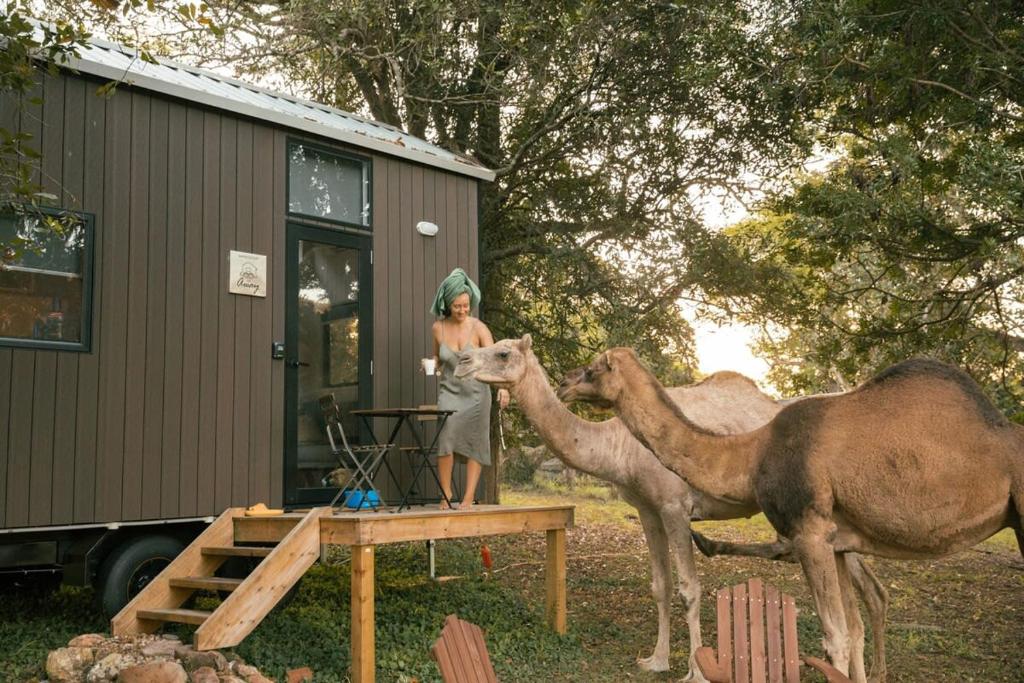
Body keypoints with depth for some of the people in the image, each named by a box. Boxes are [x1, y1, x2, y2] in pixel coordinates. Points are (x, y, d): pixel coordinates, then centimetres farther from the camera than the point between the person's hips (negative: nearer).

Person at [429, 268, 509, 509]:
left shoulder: (478, 328, -11)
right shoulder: (438, 327, -1)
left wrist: (502, 386, -37)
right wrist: (432, 366, -8)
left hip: (476, 392, -2)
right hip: (449, 391, 2)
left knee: (474, 444, -2)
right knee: (446, 438, -14)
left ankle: (468, 498, 5)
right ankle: (446, 496, -3)